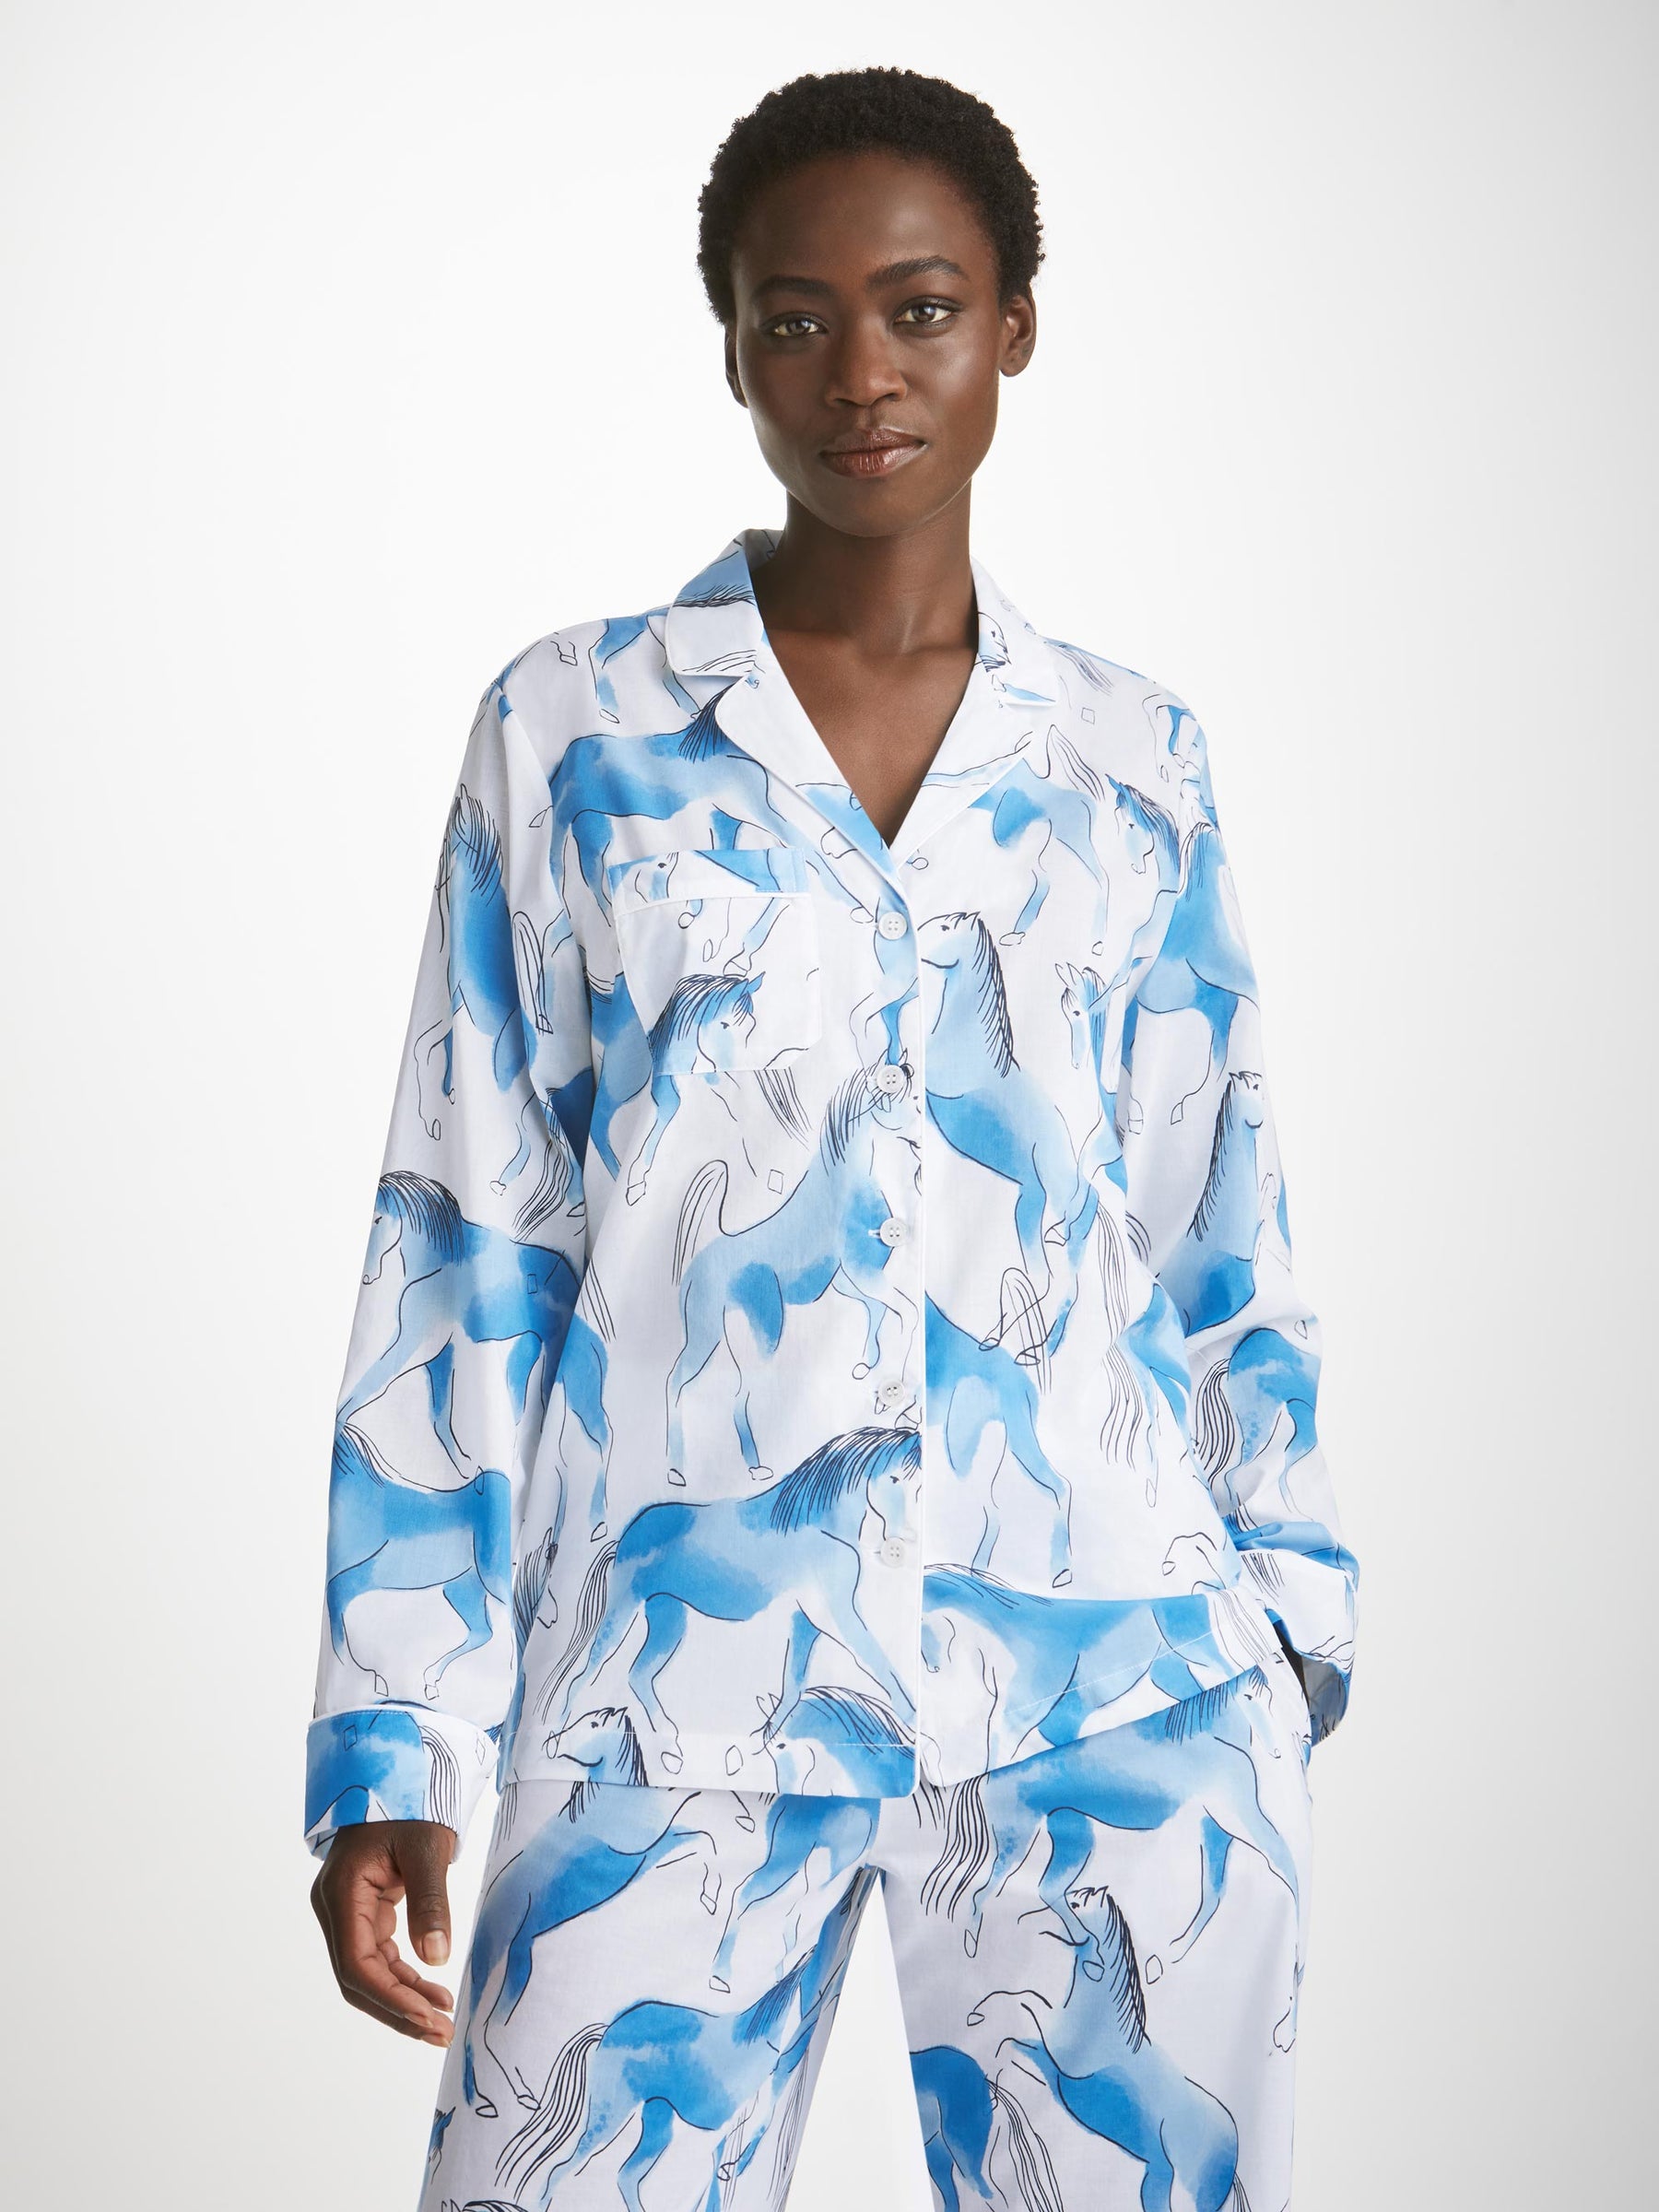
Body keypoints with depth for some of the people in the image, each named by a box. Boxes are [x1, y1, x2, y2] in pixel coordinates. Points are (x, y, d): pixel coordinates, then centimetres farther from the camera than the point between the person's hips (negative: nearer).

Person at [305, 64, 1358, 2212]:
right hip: (679, 1692, -1)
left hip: (1120, 1701, 2)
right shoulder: (574, 730, 5)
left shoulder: (1132, 762, 10)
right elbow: (463, 1232, 4)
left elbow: (1217, 1230, 13)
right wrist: (397, 1737, 0)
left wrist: (1284, 1607, 9)